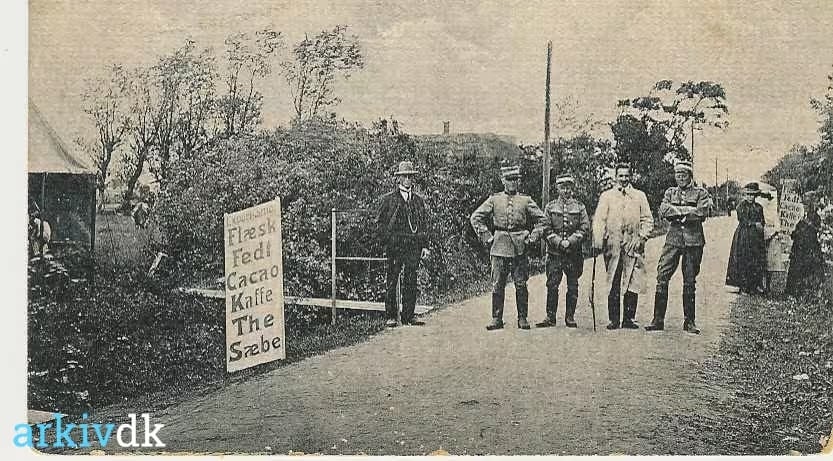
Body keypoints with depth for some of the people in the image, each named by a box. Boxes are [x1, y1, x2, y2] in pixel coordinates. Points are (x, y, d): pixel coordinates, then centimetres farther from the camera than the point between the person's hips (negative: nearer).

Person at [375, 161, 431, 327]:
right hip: (394, 246, -3)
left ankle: (409, 316, 11)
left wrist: (424, 246, 10)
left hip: (413, 246, 3)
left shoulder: (418, 200, 16)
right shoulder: (388, 199, 4)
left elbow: (424, 224, 17)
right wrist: (388, 240, -7)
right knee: (391, 283, -1)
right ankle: (391, 317, 6)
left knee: (411, 282, 4)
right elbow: (380, 223, 3)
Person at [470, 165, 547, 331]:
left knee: (521, 285, 3)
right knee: (497, 285, 0)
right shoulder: (494, 200, 6)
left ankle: (522, 318, 11)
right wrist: (487, 237, 1)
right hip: (499, 246, 0)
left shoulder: (526, 200, 7)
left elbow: (542, 219, 11)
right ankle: (496, 319, 7)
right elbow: (475, 218, 7)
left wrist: (532, 238, 2)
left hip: (520, 247, 0)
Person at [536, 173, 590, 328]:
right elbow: (546, 229, 1)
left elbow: (585, 228, 0)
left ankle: (570, 317, 12)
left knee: (573, 287, 4)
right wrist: (559, 242, -12)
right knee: (552, 286, -3)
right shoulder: (550, 207, 8)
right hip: (554, 253, 0)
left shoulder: (579, 207, 8)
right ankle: (550, 317, 3)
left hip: (574, 253, 1)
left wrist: (570, 241, -12)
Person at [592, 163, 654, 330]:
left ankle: (629, 319, 2)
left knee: (633, 283, -5)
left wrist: (642, 237, -5)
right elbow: (599, 220, 4)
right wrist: (598, 241, -9)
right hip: (613, 246, 0)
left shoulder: (639, 196, 16)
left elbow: (648, 220, 11)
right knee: (613, 284, -1)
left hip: (633, 246, 0)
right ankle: (613, 319, 4)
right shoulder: (606, 196, 13)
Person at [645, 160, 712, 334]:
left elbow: (701, 213, -11)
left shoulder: (701, 193, 6)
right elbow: (663, 211, -1)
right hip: (673, 239, 2)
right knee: (662, 277, -6)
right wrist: (687, 210, -9)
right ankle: (658, 320, -2)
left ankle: (689, 321, 13)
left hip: (693, 240, -2)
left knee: (690, 281, 3)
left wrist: (676, 213, -9)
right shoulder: (670, 192, 15)